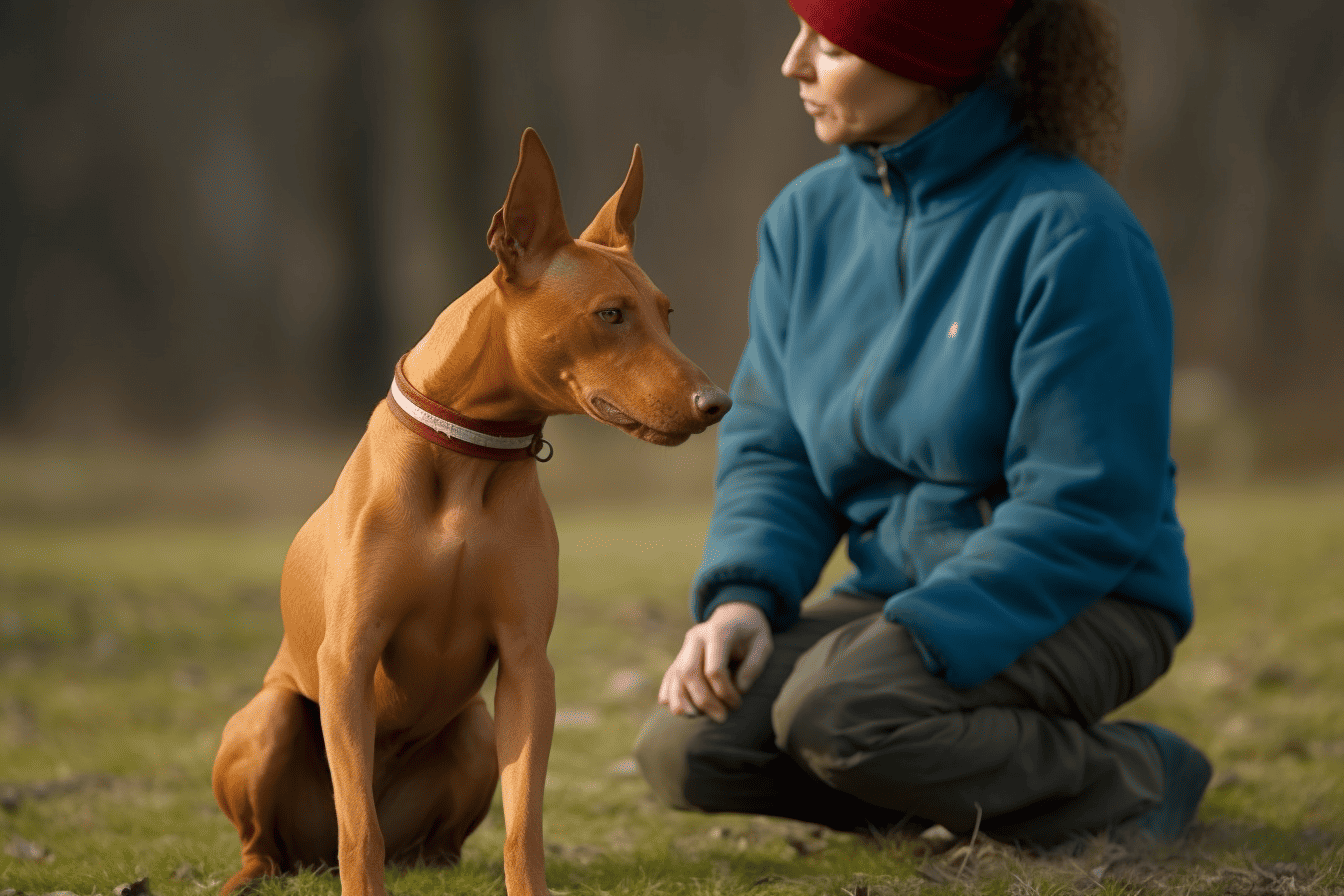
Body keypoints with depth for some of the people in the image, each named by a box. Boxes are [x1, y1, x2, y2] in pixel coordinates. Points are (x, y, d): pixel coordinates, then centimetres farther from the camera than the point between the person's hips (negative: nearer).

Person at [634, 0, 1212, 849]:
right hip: (898, 586, 7)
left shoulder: (1069, 232, -18)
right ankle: (985, 782, 6)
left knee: (836, 709, -32)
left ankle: (1126, 783, -7)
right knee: (687, 746, -15)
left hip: (1079, 600, -7)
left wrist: (920, 636, -27)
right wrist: (742, 597, -13)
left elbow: (1081, 508, -19)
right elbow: (770, 446, 6)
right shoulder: (809, 216, 4)